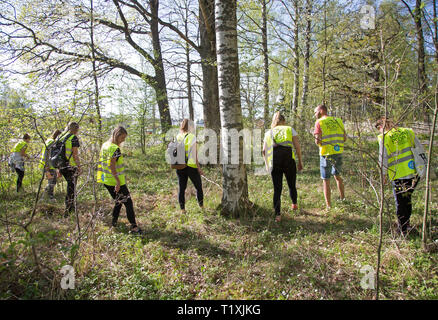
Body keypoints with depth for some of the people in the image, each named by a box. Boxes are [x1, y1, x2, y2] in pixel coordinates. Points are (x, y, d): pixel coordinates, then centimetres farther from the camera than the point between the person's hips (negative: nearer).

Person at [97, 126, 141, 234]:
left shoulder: (104, 145, 9)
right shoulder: (115, 148, -19)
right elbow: (112, 166, -24)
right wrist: (118, 182, -23)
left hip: (106, 180, 9)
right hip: (115, 181, -9)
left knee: (119, 201, 24)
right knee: (128, 202, -1)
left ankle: (114, 222, 30)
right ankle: (133, 227, 1)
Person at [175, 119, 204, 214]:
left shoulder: (177, 137, 4)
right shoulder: (192, 137, -12)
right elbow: (194, 154, -13)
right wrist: (199, 167, -8)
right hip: (191, 166, -5)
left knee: (181, 188, 11)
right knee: (198, 187, 12)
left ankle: (182, 209, 16)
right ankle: (201, 206, 21)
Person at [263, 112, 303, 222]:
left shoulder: (269, 132, 17)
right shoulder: (290, 129, 13)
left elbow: (264, 151, 9)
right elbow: (297, 146, 3)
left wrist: (267, 165, 19)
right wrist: (300, 161, 10)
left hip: (274, 161, 1)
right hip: (289, 160, -1)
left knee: (277, 189, 6)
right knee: (292, 185, 21)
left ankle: (277, 214, -2)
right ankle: (294, 204, 42)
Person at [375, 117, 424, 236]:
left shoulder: (383, 138, -8)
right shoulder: (408, 132, 7)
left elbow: (383, 158, -8)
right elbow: (421, 150, 11)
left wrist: (384, 174, 4)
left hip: (399, 175, -5)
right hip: (416, 173, 5)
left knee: (400, 203, 11)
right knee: (407, 199, 23)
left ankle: (403, 229, 23)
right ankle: (406, 224, 37)